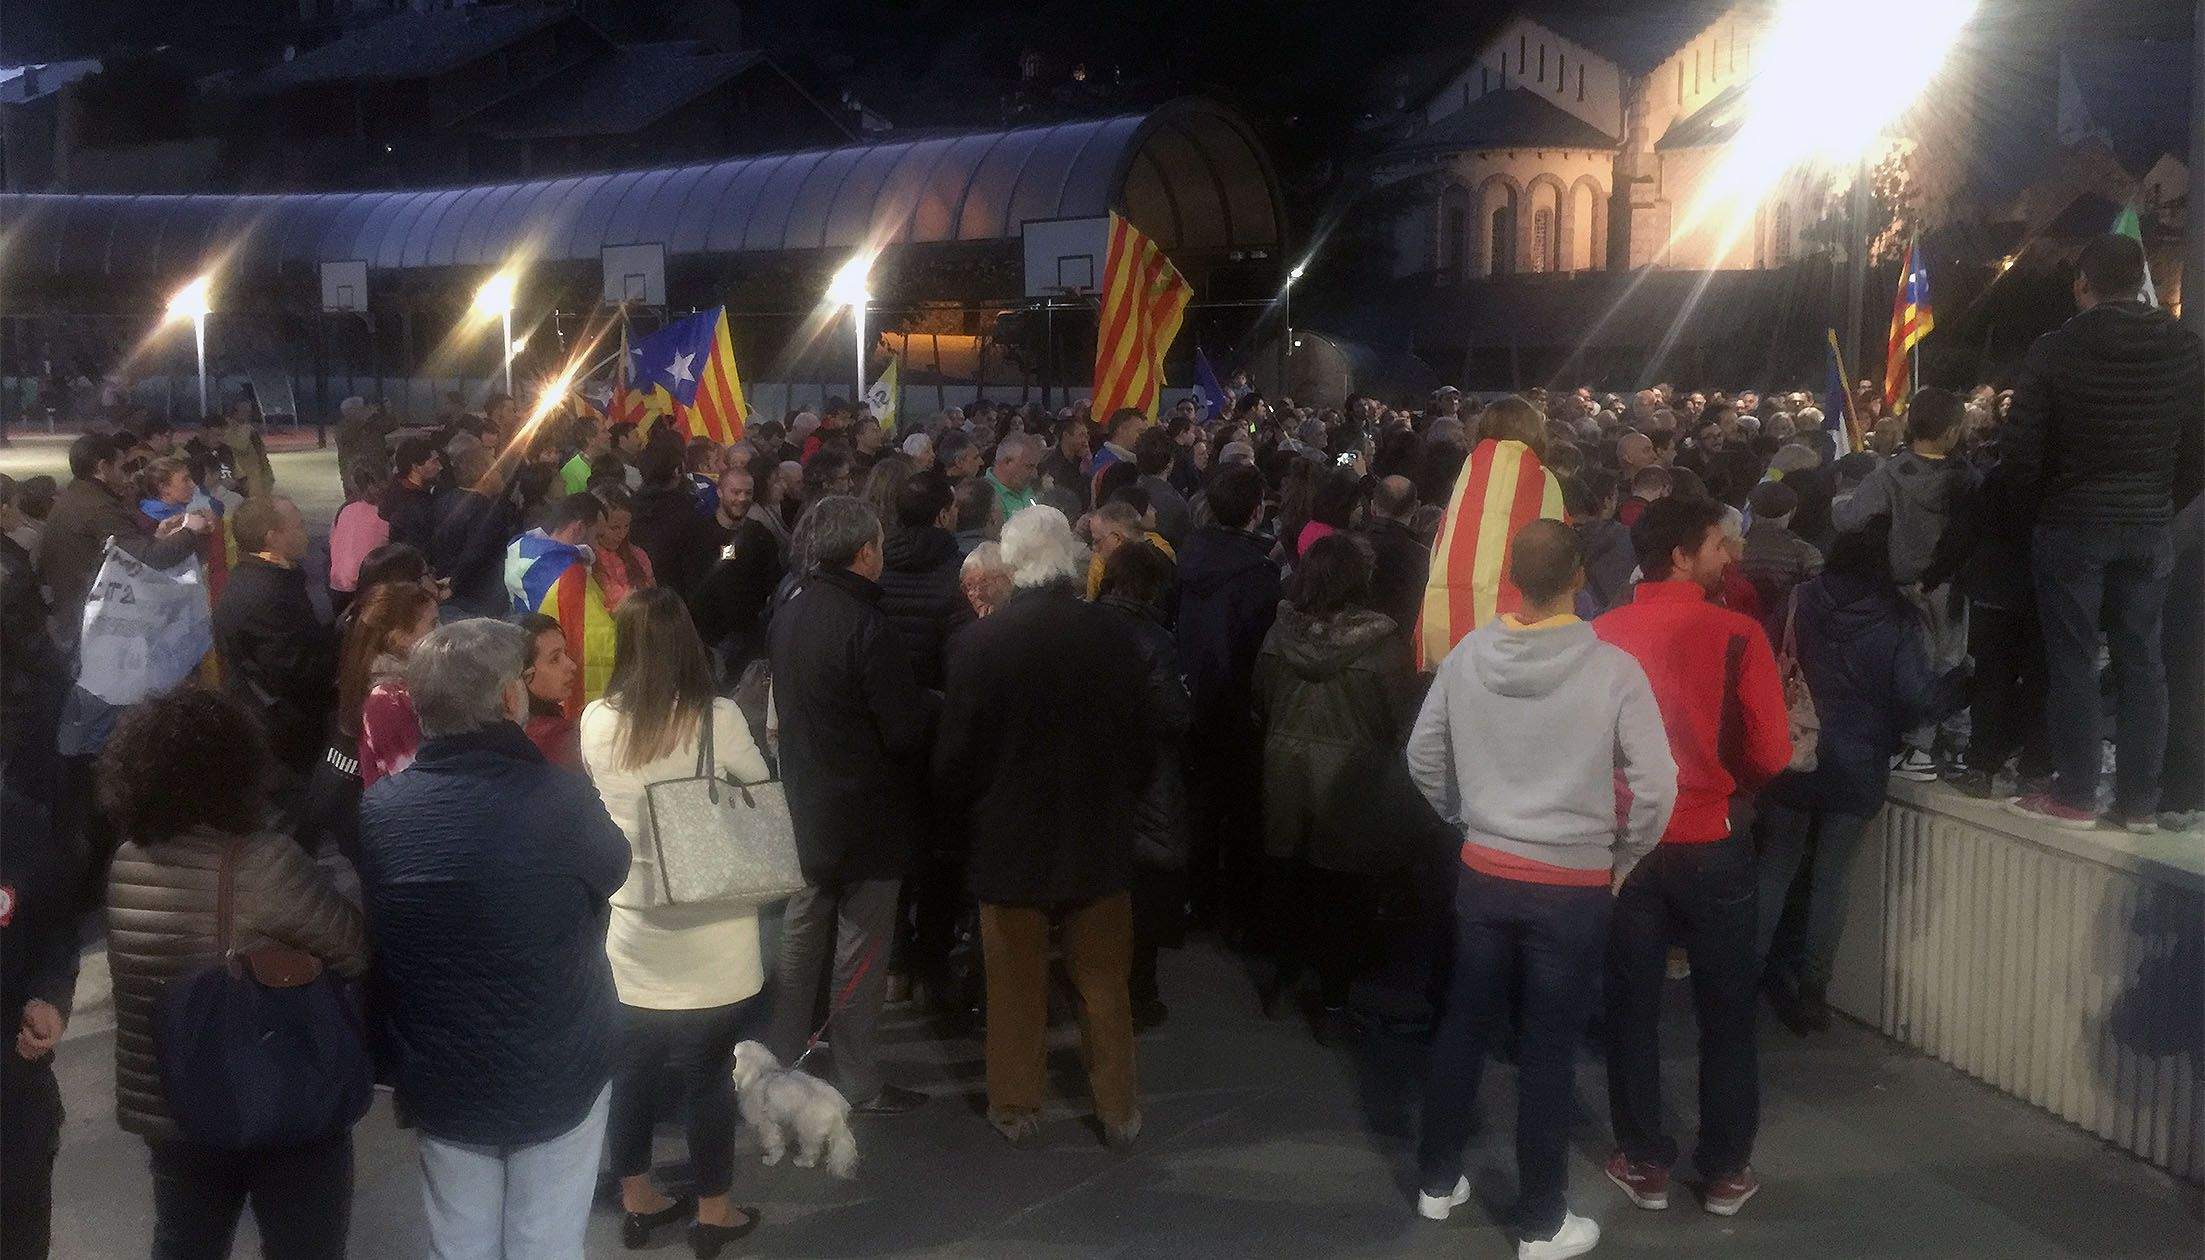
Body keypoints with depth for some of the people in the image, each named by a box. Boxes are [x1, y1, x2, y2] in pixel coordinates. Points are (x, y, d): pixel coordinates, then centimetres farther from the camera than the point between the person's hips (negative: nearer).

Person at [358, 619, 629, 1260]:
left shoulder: (377, 810, -14)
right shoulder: (562, 801, -23)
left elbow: (365, 936, -2)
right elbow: (614, 868, -2)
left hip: (441, 1085, 3)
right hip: (558, 1080, -3)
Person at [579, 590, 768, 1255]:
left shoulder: (596, 721, -5)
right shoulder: (718, 719, -15)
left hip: (631, 926, 4)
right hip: (709, 933, -3)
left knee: (631, 1068, 17)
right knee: (708, 1074, 9)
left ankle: (637, 1202, 31)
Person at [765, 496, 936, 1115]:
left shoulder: (788, 615, 2)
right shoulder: (868, 628, -24)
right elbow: (907, 730, -23)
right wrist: (933, 703, -4)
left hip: (805, 807, 7)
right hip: (867, 816, -7)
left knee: (799, 940, 18)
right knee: (861, 950, 5)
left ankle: (778, 1063, 29)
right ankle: (857, 1082, 15)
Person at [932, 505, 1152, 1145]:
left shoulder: (979, 642, -16)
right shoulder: (1113, 635, -11)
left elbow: (957, 750, -9)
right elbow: (1142, 738, 0)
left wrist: (960, 814, 9)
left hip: (1008, 836, -1)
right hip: (1100, 833, 2)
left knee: (1016, 984, 13)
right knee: (1103, 983, 14)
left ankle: (1016, 1106, 24)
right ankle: (1118, 1109, 23)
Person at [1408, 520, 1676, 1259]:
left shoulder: (1468, 655, -5)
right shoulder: (1612, 668, -16)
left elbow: (1423, 757, 6)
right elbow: (1657, 786, -14)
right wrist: (1623, 860, 3)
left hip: (1483, 873, 3)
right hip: (1572, 887, -3)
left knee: (1464, 1027, 18)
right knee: (1549, 1051, 7)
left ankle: (1437, 1182, 33)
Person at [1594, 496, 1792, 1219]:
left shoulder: (1602, 635, -8)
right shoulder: (1736, 634, -13)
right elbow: (1771, 753, -12)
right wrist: (1719, 780, 8)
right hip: (1711, 846, -2)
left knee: (1633, 1008, 14)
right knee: (1726, 1013, 14)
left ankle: (1644, 1164, 23)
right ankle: (1726, 1171, 22)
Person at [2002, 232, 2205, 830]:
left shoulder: (2055, 349, -10)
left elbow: (2023, 450, -9)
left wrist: (2035, 505, 8)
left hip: (2071, 526, -3)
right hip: (2148, 528, 3)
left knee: (2073, 660, 3)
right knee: (2141, 660, 8)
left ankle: (2074, 797, 6)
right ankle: (2139, 801, 11)